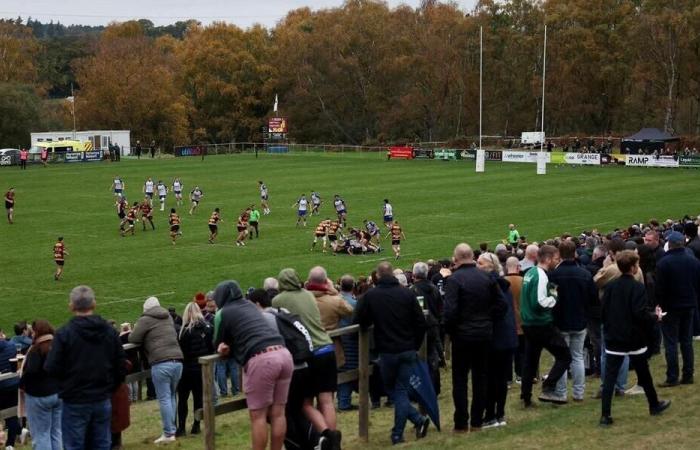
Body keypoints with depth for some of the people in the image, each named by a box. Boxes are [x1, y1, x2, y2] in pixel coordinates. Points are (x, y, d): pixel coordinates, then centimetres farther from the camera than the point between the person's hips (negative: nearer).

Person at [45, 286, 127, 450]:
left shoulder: (64, 333, -13)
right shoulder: (110, 331, 1)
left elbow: (51, 369, -13)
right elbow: (121, 366, 4)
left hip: (74, 402, -4)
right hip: (103, 401, 4)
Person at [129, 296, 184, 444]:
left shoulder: (145, 319, 3)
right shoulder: (168, 317, 23)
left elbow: (133, 339, 3)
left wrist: (133, 331, 24)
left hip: (161, 363, -6)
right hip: (177, 360, 6)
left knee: (164, 398, -4)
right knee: (171, 396, 14)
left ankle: (168, 434, -6)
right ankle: (172, 429, 14)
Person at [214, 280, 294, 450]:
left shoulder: (223, 313, 9)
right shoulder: (251, 305, 28)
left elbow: (218, 344, 18)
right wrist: (233, 346, 21)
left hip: (261, 359, -7)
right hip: (283, 353, 7)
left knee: (258, 415, 0)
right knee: (278, 413, 10)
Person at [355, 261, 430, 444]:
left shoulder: (370, 295, -8)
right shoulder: (407, 294, -2)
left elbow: (360, 321, -1)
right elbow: (421, 322, 0)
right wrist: (415, 345, 12)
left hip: (387, 351, -2)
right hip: (408, 350, 3)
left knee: (392, 390, 12)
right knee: (401, 390, 10)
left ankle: (418, 419, 0)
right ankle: (397, 434, 4)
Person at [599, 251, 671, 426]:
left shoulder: (610, 286, 0)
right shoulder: (637, 287, -14)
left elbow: (603, 311, 3)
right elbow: (640, 314, -20)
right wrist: (655, 316, -2)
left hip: (614, 339, 3)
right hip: (634, 339, -3)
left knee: (609, 377, 0)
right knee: (644, 375, 16)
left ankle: (605, 415, -6)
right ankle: (654, 405, 34)